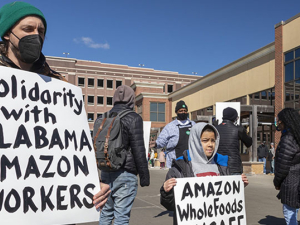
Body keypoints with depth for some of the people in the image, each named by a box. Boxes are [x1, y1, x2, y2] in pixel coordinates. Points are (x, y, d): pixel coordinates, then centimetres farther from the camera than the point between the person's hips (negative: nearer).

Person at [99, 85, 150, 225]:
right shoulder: (133, 118, -9)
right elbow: (138, 149, -12)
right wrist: (144, 175, -6)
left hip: (106, 172, 6)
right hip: (125, 174, -6)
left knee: (106, 212, 19)